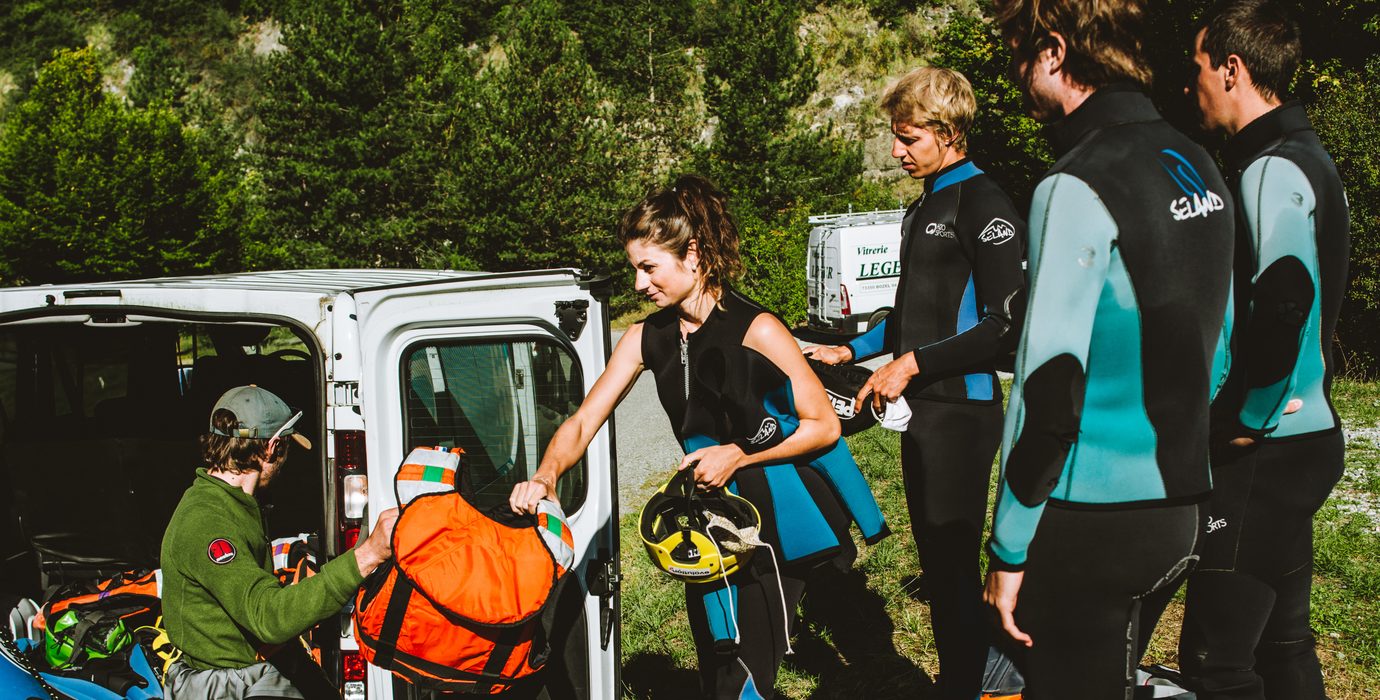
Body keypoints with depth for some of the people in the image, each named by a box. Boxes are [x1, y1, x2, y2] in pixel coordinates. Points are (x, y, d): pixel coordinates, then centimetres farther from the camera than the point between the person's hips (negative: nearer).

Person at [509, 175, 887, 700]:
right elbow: (583, 423, 1)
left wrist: (740, 456, -15)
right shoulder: (646, 339, 2)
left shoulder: (756, 330, -14)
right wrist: (545, 476, -18)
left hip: (783, 520, -5)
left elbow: (824, 426, -9)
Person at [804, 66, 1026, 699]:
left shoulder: (984, 207, -12)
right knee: (936, 564, 14)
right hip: (920, 410, 9)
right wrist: (854, 350, 18)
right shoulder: (922, 208, 18)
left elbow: (1007, 324, -19)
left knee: (957, 570, -5)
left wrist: (912, 363, -18)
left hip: (961, 412, -9)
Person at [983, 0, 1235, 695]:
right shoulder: (1198, 167, 8)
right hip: (1180, 510, 8)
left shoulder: (1075, 189, -18)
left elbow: (1048, 383, -19)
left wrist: (1008, 550, -14)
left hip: (1093, 524, -8)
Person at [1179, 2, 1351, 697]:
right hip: (1305, 437, 11)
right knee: (1282, 640, 19)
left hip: (1264, 453, -11)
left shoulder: (1270, 170, -16)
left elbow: (1284, 306, -28)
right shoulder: (1305, 157, 16)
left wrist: (1250, 419, -17)